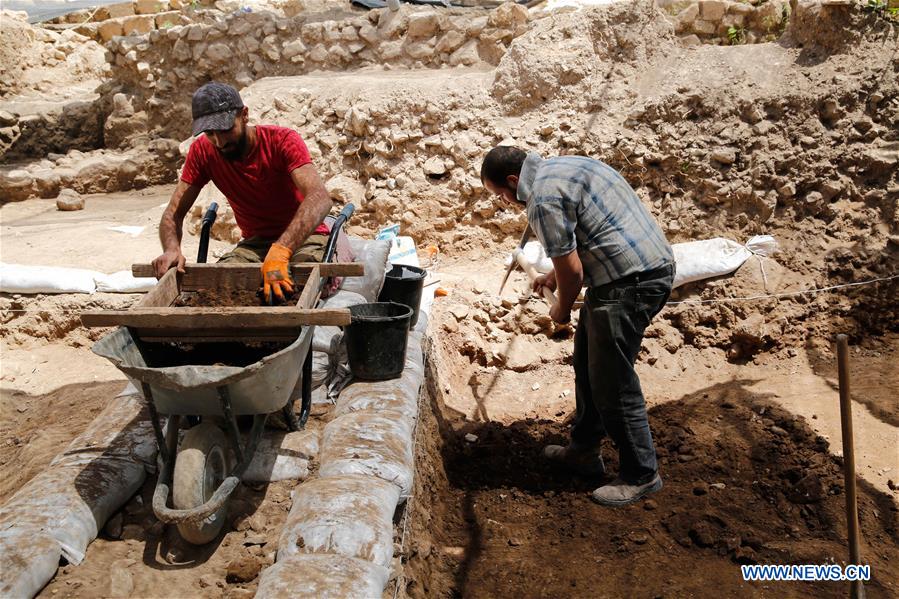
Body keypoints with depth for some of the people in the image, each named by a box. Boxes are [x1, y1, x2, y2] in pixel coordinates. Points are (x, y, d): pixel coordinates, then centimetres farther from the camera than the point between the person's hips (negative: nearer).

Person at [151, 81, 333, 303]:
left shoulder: (283, 141, -20)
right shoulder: (202, 151, -6)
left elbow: (320, 199, -36)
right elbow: (173, 213, -5)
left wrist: (280, 251, -51)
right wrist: (172, 249, -30)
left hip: (304, 236, -3)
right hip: (254, 243, 4)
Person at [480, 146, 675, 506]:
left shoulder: (543, 198, -16)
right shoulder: (561, 167, 16)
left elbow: (572, 270, -15)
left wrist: (562, 310, 3)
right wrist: (556, 276, 26)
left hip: (630, 283, -11)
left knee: (613, 382, -2)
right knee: (589, 363, 19)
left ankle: (641, 474, 12)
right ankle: (584, 449, 32)